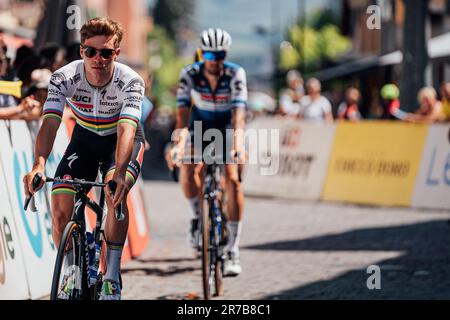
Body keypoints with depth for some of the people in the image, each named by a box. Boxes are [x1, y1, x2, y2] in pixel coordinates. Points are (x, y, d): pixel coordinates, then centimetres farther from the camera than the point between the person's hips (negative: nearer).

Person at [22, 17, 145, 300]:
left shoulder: (131, 82, -30)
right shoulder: (64, 78, -25)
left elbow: (126, 129, -42)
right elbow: (50, 123, -35)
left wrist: (119, 172, -60)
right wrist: (39, 165, -54)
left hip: (122, 141, -2)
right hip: (85, 140, 3)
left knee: (116, 192, -32)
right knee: (60, 207, -15)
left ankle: (112, 277, -24)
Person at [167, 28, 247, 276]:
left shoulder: (236, 74, -25)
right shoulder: (189, 74, -23)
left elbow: (238, 113, -35)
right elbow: (183, 113, -31)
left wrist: (238, 144, -51)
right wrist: (178, 143, -47)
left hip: (227, 126, -2)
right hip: (200, 125, 2)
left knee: (232, 179, -19)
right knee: (188, 168, -23)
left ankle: (232, 251, -18)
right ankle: (197, 215, 7)